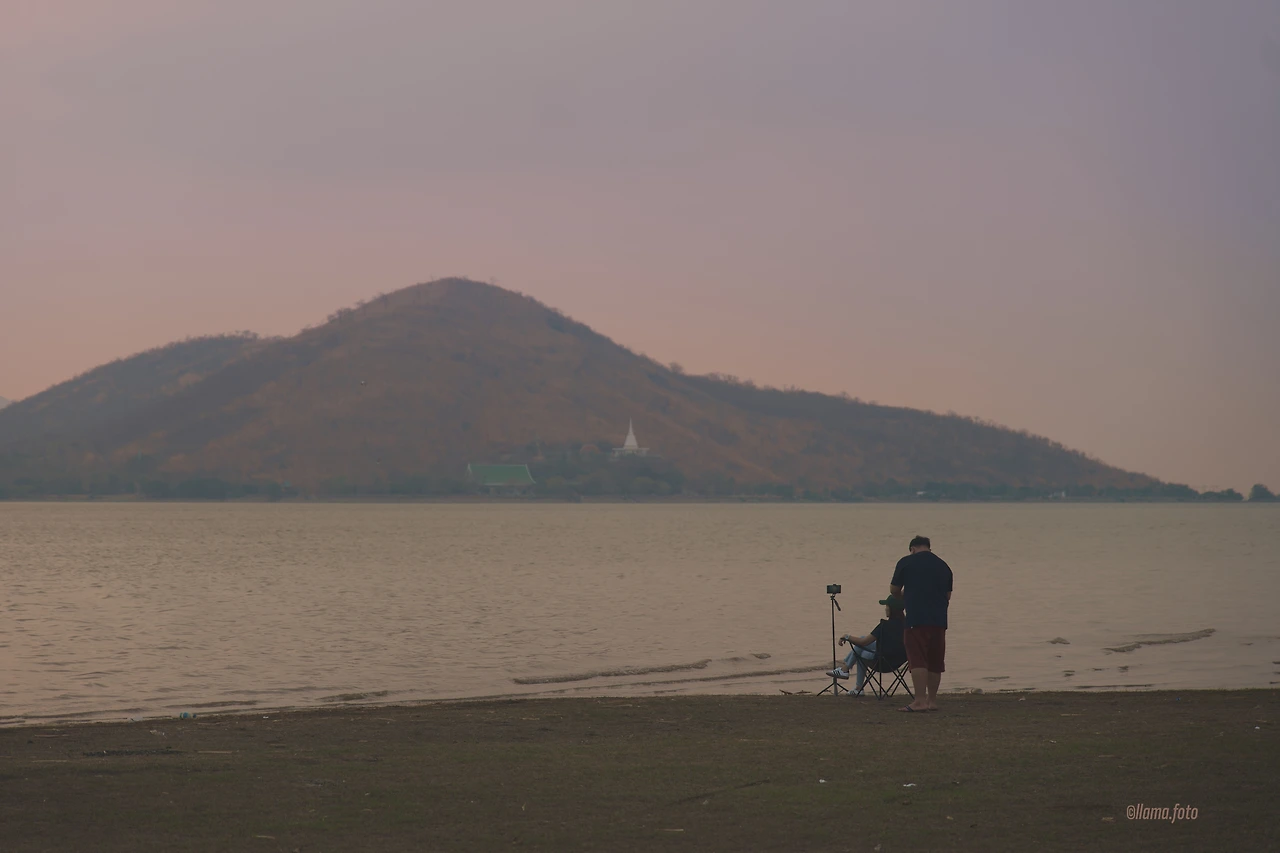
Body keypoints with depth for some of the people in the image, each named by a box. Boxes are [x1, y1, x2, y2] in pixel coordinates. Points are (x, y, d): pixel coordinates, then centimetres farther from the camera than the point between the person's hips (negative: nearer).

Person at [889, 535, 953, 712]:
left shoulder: (906, 562, 2)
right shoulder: (943, 566, 15)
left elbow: (894, 590, 8)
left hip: (916, 618, -5)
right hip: (939, 619, 5)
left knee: (918, 660, -10)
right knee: (935, 662, 11)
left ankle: (920, 701, -19)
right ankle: (932, 700, 16)